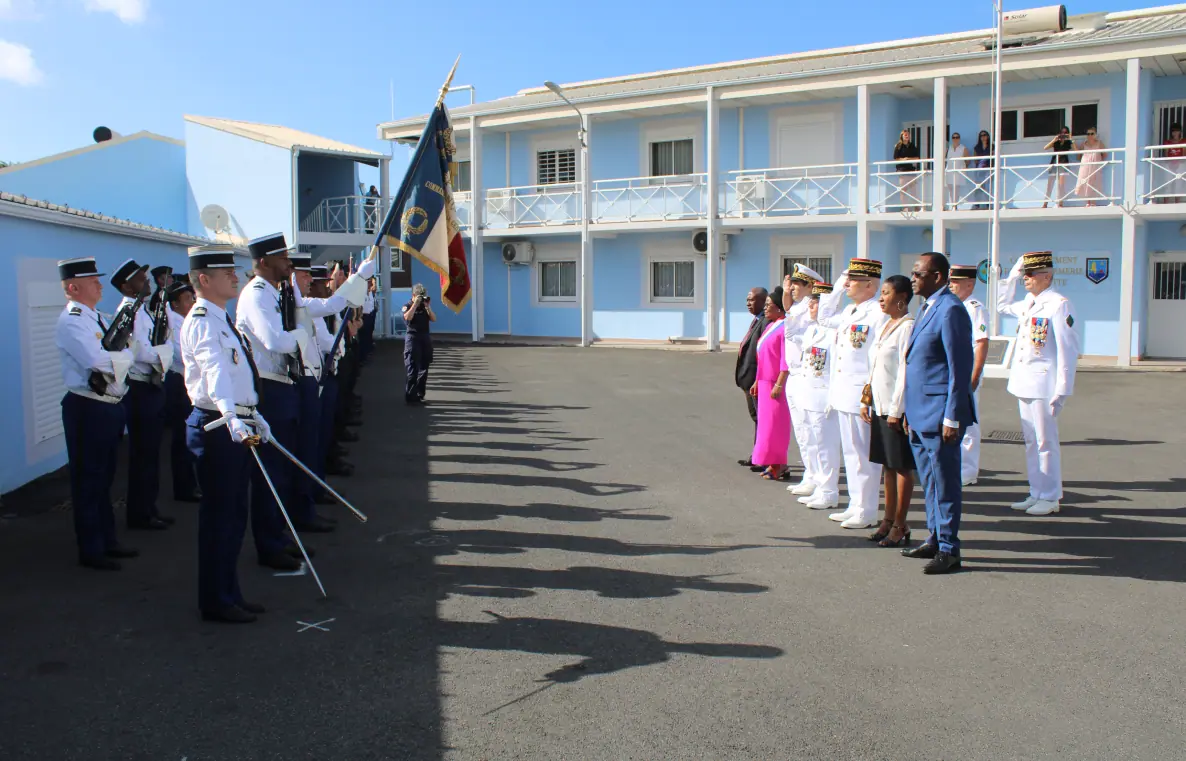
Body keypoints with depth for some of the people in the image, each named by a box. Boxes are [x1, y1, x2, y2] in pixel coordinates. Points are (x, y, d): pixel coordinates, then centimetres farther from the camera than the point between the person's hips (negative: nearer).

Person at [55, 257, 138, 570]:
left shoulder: (96, 319, 15)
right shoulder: (71, 321, -14)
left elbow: (124, 356, 12)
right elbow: (98, 360, -27)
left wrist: (112, 360, -9)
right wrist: (122, 354, -9)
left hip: (109, 406, 9)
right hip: (87, 409, -9)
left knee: (104, 477, 18)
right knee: (88, 480, 1)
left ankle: (107, 541, 31)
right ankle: (90, 551, 12)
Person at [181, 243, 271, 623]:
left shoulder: (222, 319, 17)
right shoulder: (202, 322, -15)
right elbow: (216, 372, -33)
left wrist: (254, 416, 24)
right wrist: (231, 418, -46)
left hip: (239, 425, 10)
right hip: (218, 426, -10)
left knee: (235, 515, 16)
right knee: (219, 516, -1)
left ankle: (229, 594, 28)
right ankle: (216, 602, 11)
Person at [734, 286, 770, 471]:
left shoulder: (766, 321, -18)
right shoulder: (757, 320, 15)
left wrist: (759, 380, -25)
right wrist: (746, 378, 15)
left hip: (758, 379, -11)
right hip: (750, 379, 11)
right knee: (757, 418, 18)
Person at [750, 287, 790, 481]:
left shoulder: (785, 327, -14)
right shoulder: (770, 326, 15)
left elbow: (787, 360, -19)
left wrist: (779, 385, -22)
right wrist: (757, 382, 20)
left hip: (776, 385, -9)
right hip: (765, 383, 9)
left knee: (775, 423, -5)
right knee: (766, 422, 11)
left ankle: (777, 465, 3)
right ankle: (773, 463, 18)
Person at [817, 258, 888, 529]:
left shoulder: (878, 314, -14)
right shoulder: (848, 311, 13)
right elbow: (824, 318, 32)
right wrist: (837, 287, 23)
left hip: (861, 394, -9)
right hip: (842, 393, 9)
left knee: (864, 455, -1)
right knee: (850, 452, 15)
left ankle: (866, 512, 8)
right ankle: (855, 506, 25)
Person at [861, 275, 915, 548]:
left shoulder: (908, 327, -13)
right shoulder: (886, 326, 15)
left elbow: (905, 371, -17)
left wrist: (896, 410, -19)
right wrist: (867, 401, 15)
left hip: (897, 409, -9)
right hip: (880, 407, 9)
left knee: (902, 467, -1)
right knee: (888, 466, 13)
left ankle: (900, 527, 6)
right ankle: (888, 521, 20)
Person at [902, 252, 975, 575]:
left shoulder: (950, 310, -15)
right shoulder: (926, 308, 15)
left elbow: (960, 367, -18)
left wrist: (952, 418, -20)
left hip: (939, 415, -10)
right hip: (920, 414, 10)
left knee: (945, 484, 0)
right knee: (930, 483, 18)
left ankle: (949, 550, 9)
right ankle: (935, 540, 29)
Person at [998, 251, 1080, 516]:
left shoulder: (1059, 304, -12)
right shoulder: (1028, 303, 12)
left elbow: (1068, 350, -16)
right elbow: (1003, 305, 34)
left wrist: (1062, 390, -19)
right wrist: (1011, 277, 20)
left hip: (1044, 385, -8)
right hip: (1024, 383, 8)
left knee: (1045, 442, -2)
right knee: (1031, 441, 13)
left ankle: (1050, 498, 8)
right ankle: (1036, 493, 22)